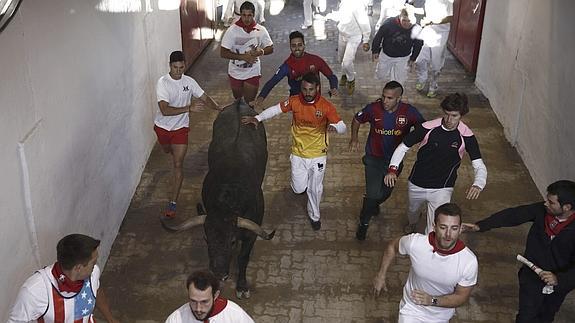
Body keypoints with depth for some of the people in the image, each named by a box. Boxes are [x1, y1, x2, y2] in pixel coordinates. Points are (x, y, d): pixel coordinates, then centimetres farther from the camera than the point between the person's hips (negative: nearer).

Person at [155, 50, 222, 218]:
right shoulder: (162, 83, -21)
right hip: (162, 127, 0)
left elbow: (205, 98, 0)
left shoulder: (189, 81, -9)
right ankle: (176, 152, 68)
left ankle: (173, 203, -7)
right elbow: (165, 110, -30)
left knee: (178, 165, -9)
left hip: (181, 127, 0)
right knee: (167, 151, 28)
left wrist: (219, 108, -19)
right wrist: (188, 108, -39)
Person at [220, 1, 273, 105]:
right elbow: (223, 53, -17)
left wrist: (261, 52, -23)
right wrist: (243, 56, -27)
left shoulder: (261, 30, -11)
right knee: (238, 100, 22)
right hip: (235, 72, 1)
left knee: (249, 102, 1)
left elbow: (270, 48, 0)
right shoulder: (232, 30, -16)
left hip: (252, 73, 0)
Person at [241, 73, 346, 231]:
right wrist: (257, 118, -16)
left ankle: (314, 215, 37)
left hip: (318, 155, -1)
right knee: (299, 189, 7)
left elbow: (342, 126, -18)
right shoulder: (294, 101, -13)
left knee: (315, 188, 10)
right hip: (298, 153, 1)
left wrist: (334, 126, -41)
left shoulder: (326, 106, -19)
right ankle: (303, 180, 45)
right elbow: (275, 109, -4)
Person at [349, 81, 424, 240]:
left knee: (386, 191, 21)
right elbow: (357, 120, -1)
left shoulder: (409, 112, -20)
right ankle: (364, 222, 18)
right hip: (374, 158, -2)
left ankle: (374, 204, 57)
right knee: (373, 194, -8)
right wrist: (354, 138, -14)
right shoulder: (373, 108, -20)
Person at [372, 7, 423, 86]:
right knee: (381, 75, 16)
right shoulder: (389, 24, -30)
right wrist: (375, 51, -4)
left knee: (399, 79, 5)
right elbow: (378, 36, -12)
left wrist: (413, 59, 4)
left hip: (403, 58, 0)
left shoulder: (416, 30, -23)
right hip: (386, 55, 0)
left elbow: (418, 45, -3)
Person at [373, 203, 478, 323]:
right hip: (412, 309, -1)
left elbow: (461, 297, -15)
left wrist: (432, 300, -31)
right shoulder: (415, 242, -28)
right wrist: (381, 275, 0)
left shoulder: (470, 262, -29)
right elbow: (393, 246, -5)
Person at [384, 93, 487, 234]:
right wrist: (392, 169, -22)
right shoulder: (427, 128, -19)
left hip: (442, 189, -2)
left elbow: (479, 166, -15)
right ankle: (412, 224, 68)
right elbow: (403, 147, -7)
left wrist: (478, 184, -37)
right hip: (416, 184, 2)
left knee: (434, 232, -11)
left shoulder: (466, 136, -18)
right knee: (412, 210, 31)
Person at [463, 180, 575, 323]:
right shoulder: (542, 209, -18)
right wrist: (480, 226, -22)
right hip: (532, 274, 1)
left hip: (560, 282, -1)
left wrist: (559, 279, -41)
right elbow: (512, 215, -16)